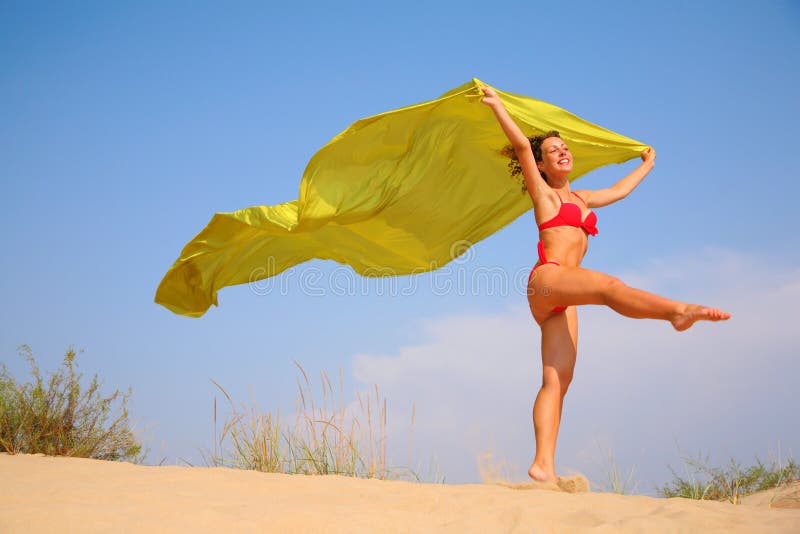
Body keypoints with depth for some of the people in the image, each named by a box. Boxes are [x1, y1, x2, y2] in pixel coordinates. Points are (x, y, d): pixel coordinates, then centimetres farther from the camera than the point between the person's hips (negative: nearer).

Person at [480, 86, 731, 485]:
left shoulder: (580, 199, 30)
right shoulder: (543, 194, 11)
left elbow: (619, 190, 44)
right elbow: (522, 146, 0)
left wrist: (647, 165, 57)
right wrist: (497, 106, -1)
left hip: (560, 302, 7)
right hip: (547, 277, -7)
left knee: (557, 380, -8)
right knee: (608, 285, -33)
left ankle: (543, 465, -18)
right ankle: (680, 310, -60)